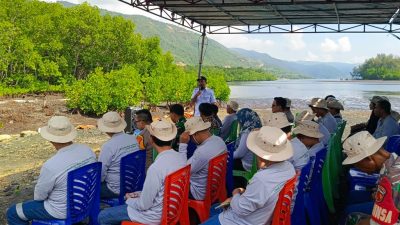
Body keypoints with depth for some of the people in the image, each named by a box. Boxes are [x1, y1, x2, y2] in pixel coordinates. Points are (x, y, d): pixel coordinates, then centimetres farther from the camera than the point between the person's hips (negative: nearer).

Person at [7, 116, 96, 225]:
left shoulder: (51, 166, -32)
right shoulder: (87, 150, -14)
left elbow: (39, 195, -14)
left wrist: (37, 197, 9)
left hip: (62, 211, -7)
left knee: (12, 213, 13)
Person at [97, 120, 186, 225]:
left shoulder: (156, 168, -32)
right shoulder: (181, 158, -6)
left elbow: (144, 205, -21)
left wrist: (129, 200, -1)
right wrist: (139, 194, 9)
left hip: (155, 215, -8)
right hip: (169, 207, 8)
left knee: (103, 216, 5)